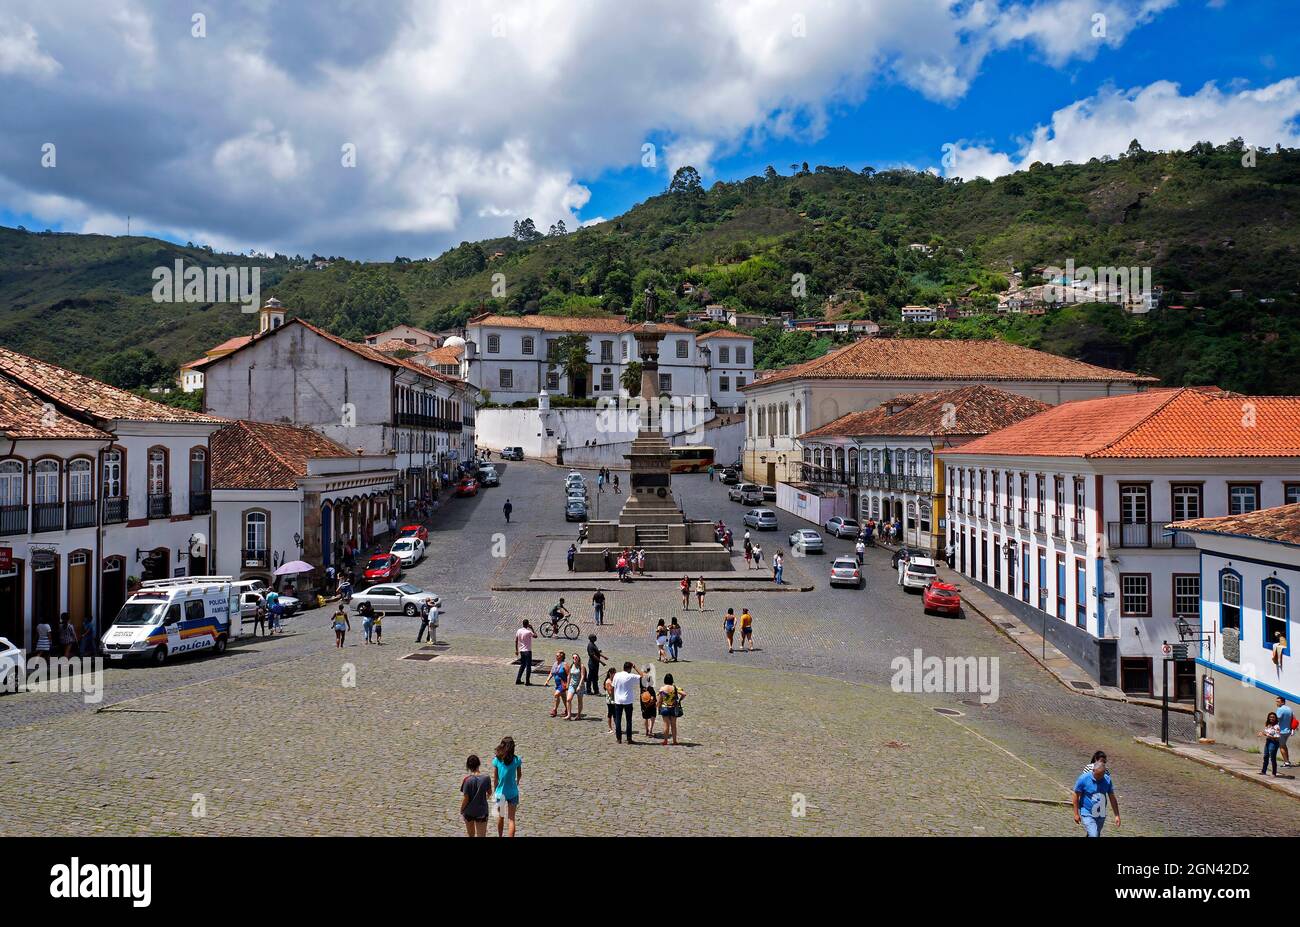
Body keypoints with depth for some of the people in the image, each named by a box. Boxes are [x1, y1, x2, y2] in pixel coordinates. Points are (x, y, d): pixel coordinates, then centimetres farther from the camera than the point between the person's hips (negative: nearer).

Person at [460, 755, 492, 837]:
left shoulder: (467, 780, -17)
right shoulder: (486, 778, -12)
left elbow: (465, 799, -13)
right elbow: (489, 793, 5)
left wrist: (461, 810, 4)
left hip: (468, 812, 0)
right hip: (481, 812, 0)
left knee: (470, 834, 23)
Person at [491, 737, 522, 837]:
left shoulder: (496, 760, -10)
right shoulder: (517, 760, -9)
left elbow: (495, 778, -5)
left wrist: (494, 791, 8)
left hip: (500, 792, 1)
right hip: (512, 792, -1)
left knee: (500, 817, 22)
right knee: (512, 819, 5)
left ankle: (500, 836, 38)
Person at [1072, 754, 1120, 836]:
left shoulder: (1107, 780, -6)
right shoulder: (1083, 779, -17)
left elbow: (1112, 798, 2)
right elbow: (1076, 796, -8)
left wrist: (1117, 815, 1)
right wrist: (1076, 814, -7)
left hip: (1101, 815, 5)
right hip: (1087, 814, -5)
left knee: (1096, 835, 18)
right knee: (1093, 835, -19)